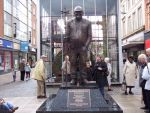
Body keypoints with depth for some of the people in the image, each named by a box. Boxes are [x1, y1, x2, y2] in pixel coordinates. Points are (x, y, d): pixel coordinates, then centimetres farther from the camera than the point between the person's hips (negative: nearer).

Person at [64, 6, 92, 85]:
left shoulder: (87, 23, 6)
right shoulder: (69, 23, 7)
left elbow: (89, 36, 2)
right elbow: (67, 36, 6)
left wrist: (86, 46, -10)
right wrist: (66, 48, 1)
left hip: (83, 47, 0)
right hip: (72, 47, 1)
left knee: (83, 63, 0)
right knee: (73, 64, 1)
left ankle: (83, 79, 6)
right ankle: (73, 79, 4)